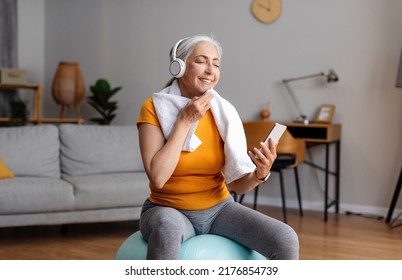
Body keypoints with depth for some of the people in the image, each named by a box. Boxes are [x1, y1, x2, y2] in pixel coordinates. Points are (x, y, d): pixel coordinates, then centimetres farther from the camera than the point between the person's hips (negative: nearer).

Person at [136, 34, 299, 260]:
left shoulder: (224, 112, -4)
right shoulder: (155, 107, -11)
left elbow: (238, 185, -4)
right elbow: (158, 177, -23)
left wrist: (260, 173, -26)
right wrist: (185, 121, -20)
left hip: (218, 208, 3)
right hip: (170, 210, -3)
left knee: (286, 240, -19)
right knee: (168, 226, -40)